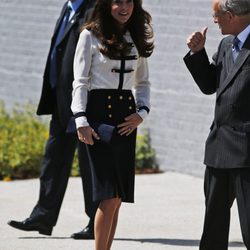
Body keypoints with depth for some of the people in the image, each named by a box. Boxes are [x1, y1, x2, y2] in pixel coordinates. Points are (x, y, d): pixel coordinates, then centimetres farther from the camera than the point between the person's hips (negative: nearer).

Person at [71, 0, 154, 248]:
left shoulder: (137, 39, 13)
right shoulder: (90, 36, -1)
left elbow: (142, 83, 19)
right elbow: (80, 82, -3)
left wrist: (141, 112, 1)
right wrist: (81, 121, -13)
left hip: (126, 118, 5)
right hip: (99, 112, -5)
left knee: (117, 195, 4)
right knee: (110, 195, -12)